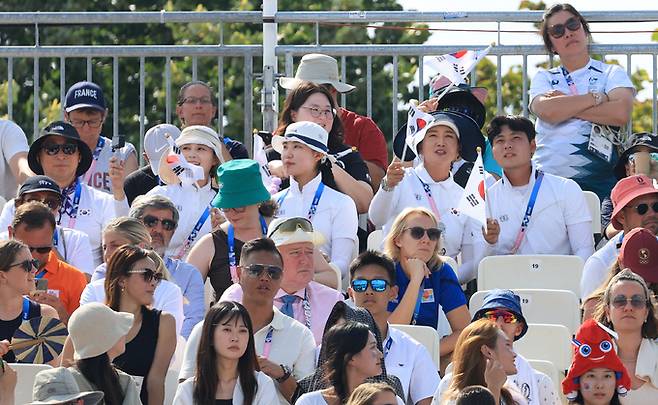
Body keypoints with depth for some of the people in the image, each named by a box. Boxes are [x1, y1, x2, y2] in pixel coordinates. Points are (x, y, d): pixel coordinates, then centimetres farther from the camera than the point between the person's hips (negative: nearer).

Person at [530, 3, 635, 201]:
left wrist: (565, 106, -3)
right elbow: (547, 111, -5)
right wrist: (597, 97, -2)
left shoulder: (612, 73, 12)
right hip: (546, 176, 1)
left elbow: (621, 113, -9)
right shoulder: (543, 78, 17)